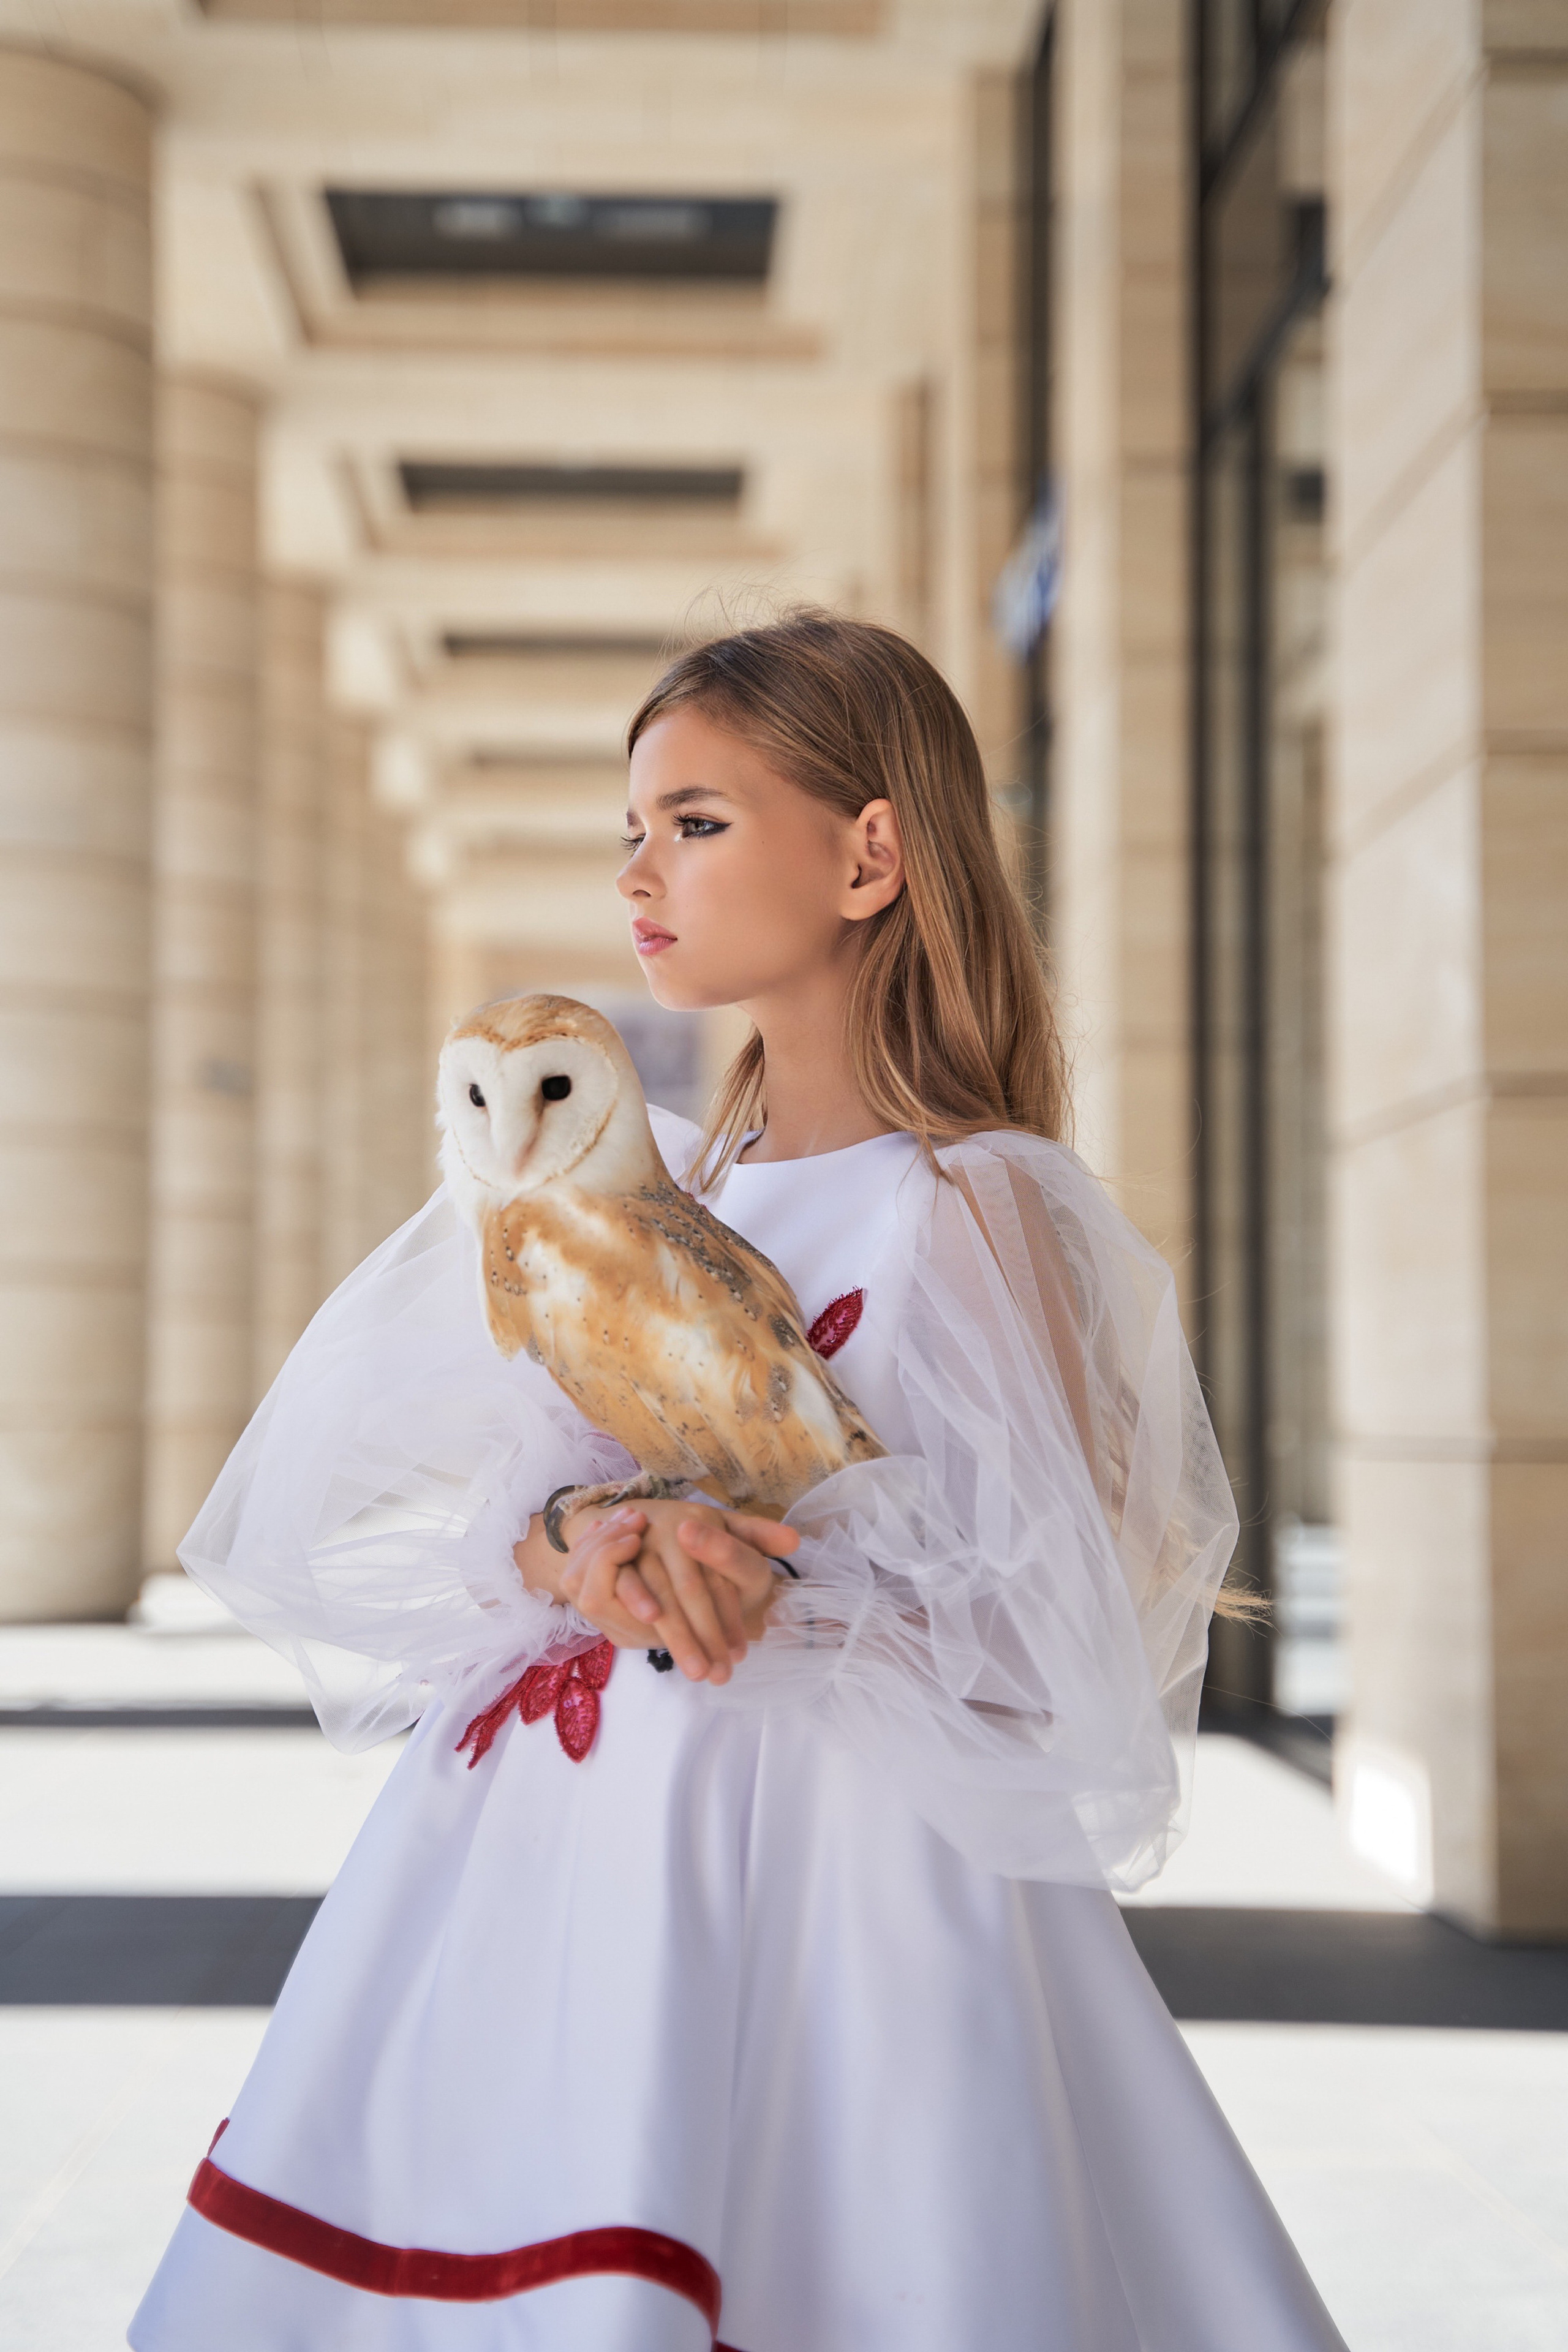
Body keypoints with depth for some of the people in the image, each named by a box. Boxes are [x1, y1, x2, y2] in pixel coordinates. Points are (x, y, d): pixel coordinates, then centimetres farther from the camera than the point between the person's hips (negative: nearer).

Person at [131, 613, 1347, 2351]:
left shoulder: (972, 1213, -9)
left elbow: (1052, 1657, -13)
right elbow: (363, 1507, 2)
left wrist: (774, 1592, -24)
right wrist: (572, 1547, -17)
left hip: (821, 1864, -5)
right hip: (551, 1844, 6)